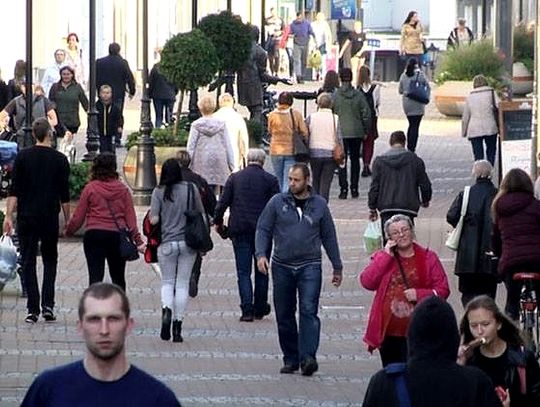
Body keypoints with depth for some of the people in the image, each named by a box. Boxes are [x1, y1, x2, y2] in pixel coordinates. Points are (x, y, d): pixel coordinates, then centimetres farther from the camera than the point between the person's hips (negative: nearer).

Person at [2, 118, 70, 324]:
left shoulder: (22, 157, 0)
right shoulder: (60, 160, -1)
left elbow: (14, 190, -5)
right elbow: (64, 195, 1)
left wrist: (9, 216, -4)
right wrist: (68, 220, 10)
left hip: (26, 219, 0)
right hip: (50, 219, 0)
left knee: (28, 262, 4)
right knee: (50, 260, 14)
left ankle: (33, 310, -2)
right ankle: (48, 305, 0)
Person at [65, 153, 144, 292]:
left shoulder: (90, 188, -2)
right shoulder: (122, 189, 3)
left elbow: (78, 216, 1)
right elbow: (130, 216, 1)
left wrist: (68, 231, 17)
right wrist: (137, 239, 2)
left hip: (94, 235, -2)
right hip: (118, 235, 2)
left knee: (95, 276, -5)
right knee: (118, 277, 16)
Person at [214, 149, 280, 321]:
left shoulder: (235, 178, 2)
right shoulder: (270, 180, -1)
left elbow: (223, 202, 1)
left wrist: (217, 221, 14)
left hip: (239, 230, 0)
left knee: (243, 272, 2)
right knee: (261, 271, 12)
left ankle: (247, 310, -7)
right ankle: (260, 309, 18)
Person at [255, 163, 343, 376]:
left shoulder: (319, 205, 6)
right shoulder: (277, 202, 4)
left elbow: (329, 237, 13)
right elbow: (263, 229, 6)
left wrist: (337, 267, 16)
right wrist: (261, 254, -11)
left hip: (310, 266, -2)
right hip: (282, 266, 2)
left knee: (308, 310, -16)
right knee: (284, 315, 6)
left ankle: (308, 357, -22)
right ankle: (290, 359, 16)